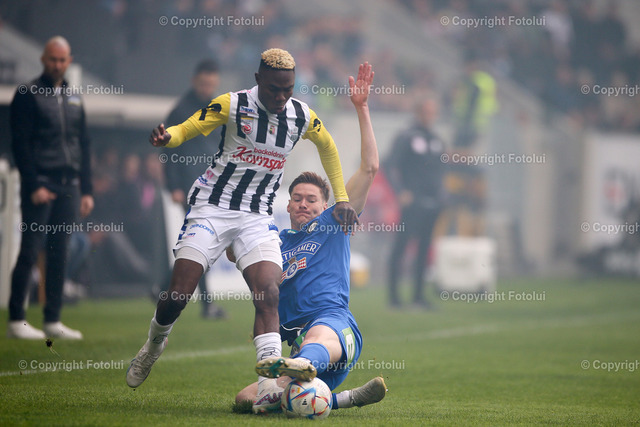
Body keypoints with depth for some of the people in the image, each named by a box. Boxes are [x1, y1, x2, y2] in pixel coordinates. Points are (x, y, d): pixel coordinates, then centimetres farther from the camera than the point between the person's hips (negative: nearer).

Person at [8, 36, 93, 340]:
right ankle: (16, 320, -6)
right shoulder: (27, 95, -1)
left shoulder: (74, 98, 17)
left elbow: (83, 145, 20)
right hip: (40, 184, -6)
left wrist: (86, 190, 13)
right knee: (30, 251, -8)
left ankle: (53, 321, 8)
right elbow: (20, 144, -7)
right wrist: (34, 186, -15)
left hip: (68, 186, 6)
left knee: (59, 254, 5)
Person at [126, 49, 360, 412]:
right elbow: (188, 129, -6)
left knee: (268, 293, -20)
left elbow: (328, 146, 21)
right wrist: (167, 137, -30)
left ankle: (269, 384, -30)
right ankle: (153, 347, 26)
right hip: (213, 207, -2)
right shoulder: (232, 105, -9)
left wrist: (341, 199, 19)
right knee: (178, 296, -8)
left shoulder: (302, 117, 2)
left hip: (258, 217, 2)